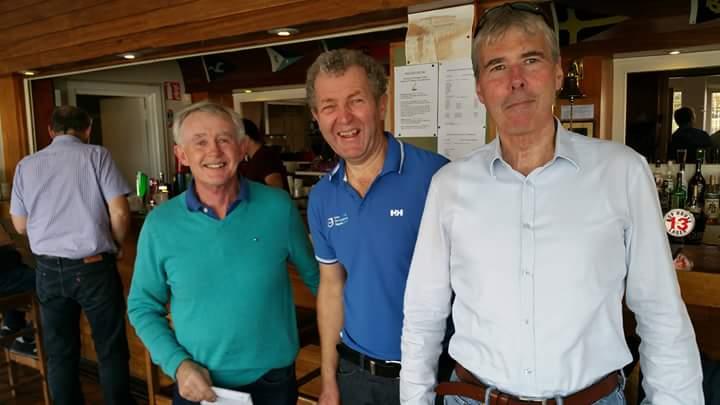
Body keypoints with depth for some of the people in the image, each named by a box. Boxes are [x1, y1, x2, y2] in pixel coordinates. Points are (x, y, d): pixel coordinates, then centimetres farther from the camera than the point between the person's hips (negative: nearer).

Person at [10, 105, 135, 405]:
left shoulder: (26, 165, 5)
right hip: (93, 267, -4)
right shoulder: (97, 155, -6)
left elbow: (20, 225, 10)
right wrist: (114, 247, 6)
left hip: (48, 269, 4)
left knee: (59, 352, 16)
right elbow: (119, 214, -12)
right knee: (111, 349, 9)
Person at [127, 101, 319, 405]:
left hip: (273, 380, 0)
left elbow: (314, 275, 2)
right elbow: (143, 306, 1)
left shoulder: (279, 207, -10)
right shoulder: (160, 223, -8)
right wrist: (177, 363, -11)